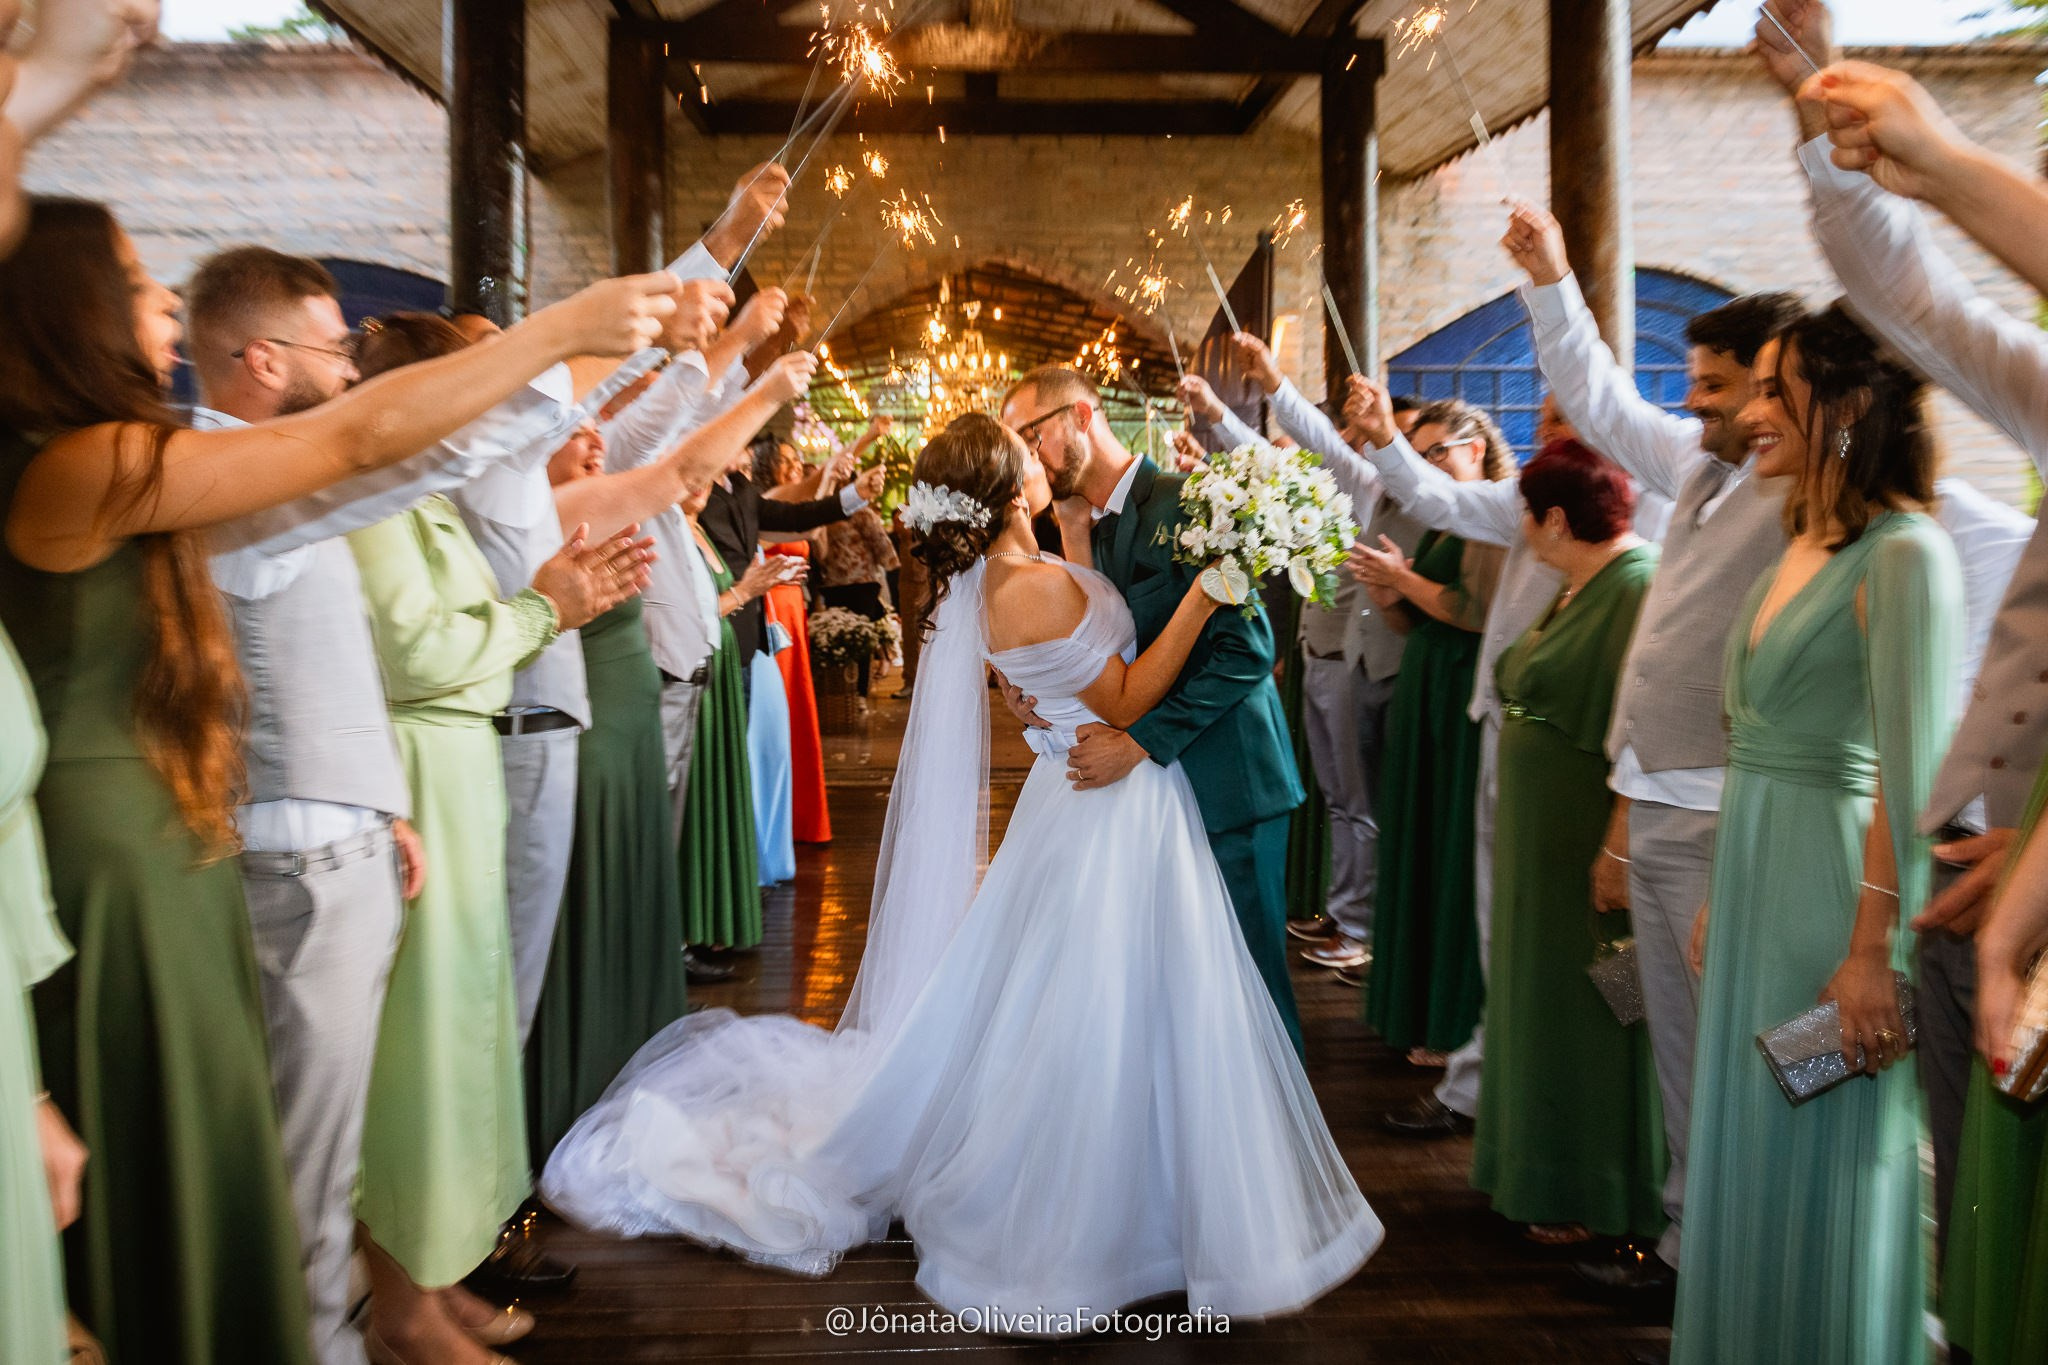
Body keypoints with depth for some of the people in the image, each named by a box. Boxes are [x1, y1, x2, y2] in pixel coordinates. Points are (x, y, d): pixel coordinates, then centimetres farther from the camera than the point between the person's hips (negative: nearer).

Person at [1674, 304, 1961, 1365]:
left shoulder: (1902, 555, -15)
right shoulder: (1799, 549, 11)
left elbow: (1912, 771, -20)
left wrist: (1875, 950, -22)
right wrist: (1720, 897, 15)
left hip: (1829, 879, -8)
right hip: (1754, 869, 9)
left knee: (1818, 1165, 5)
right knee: (1746, 1145, 18)